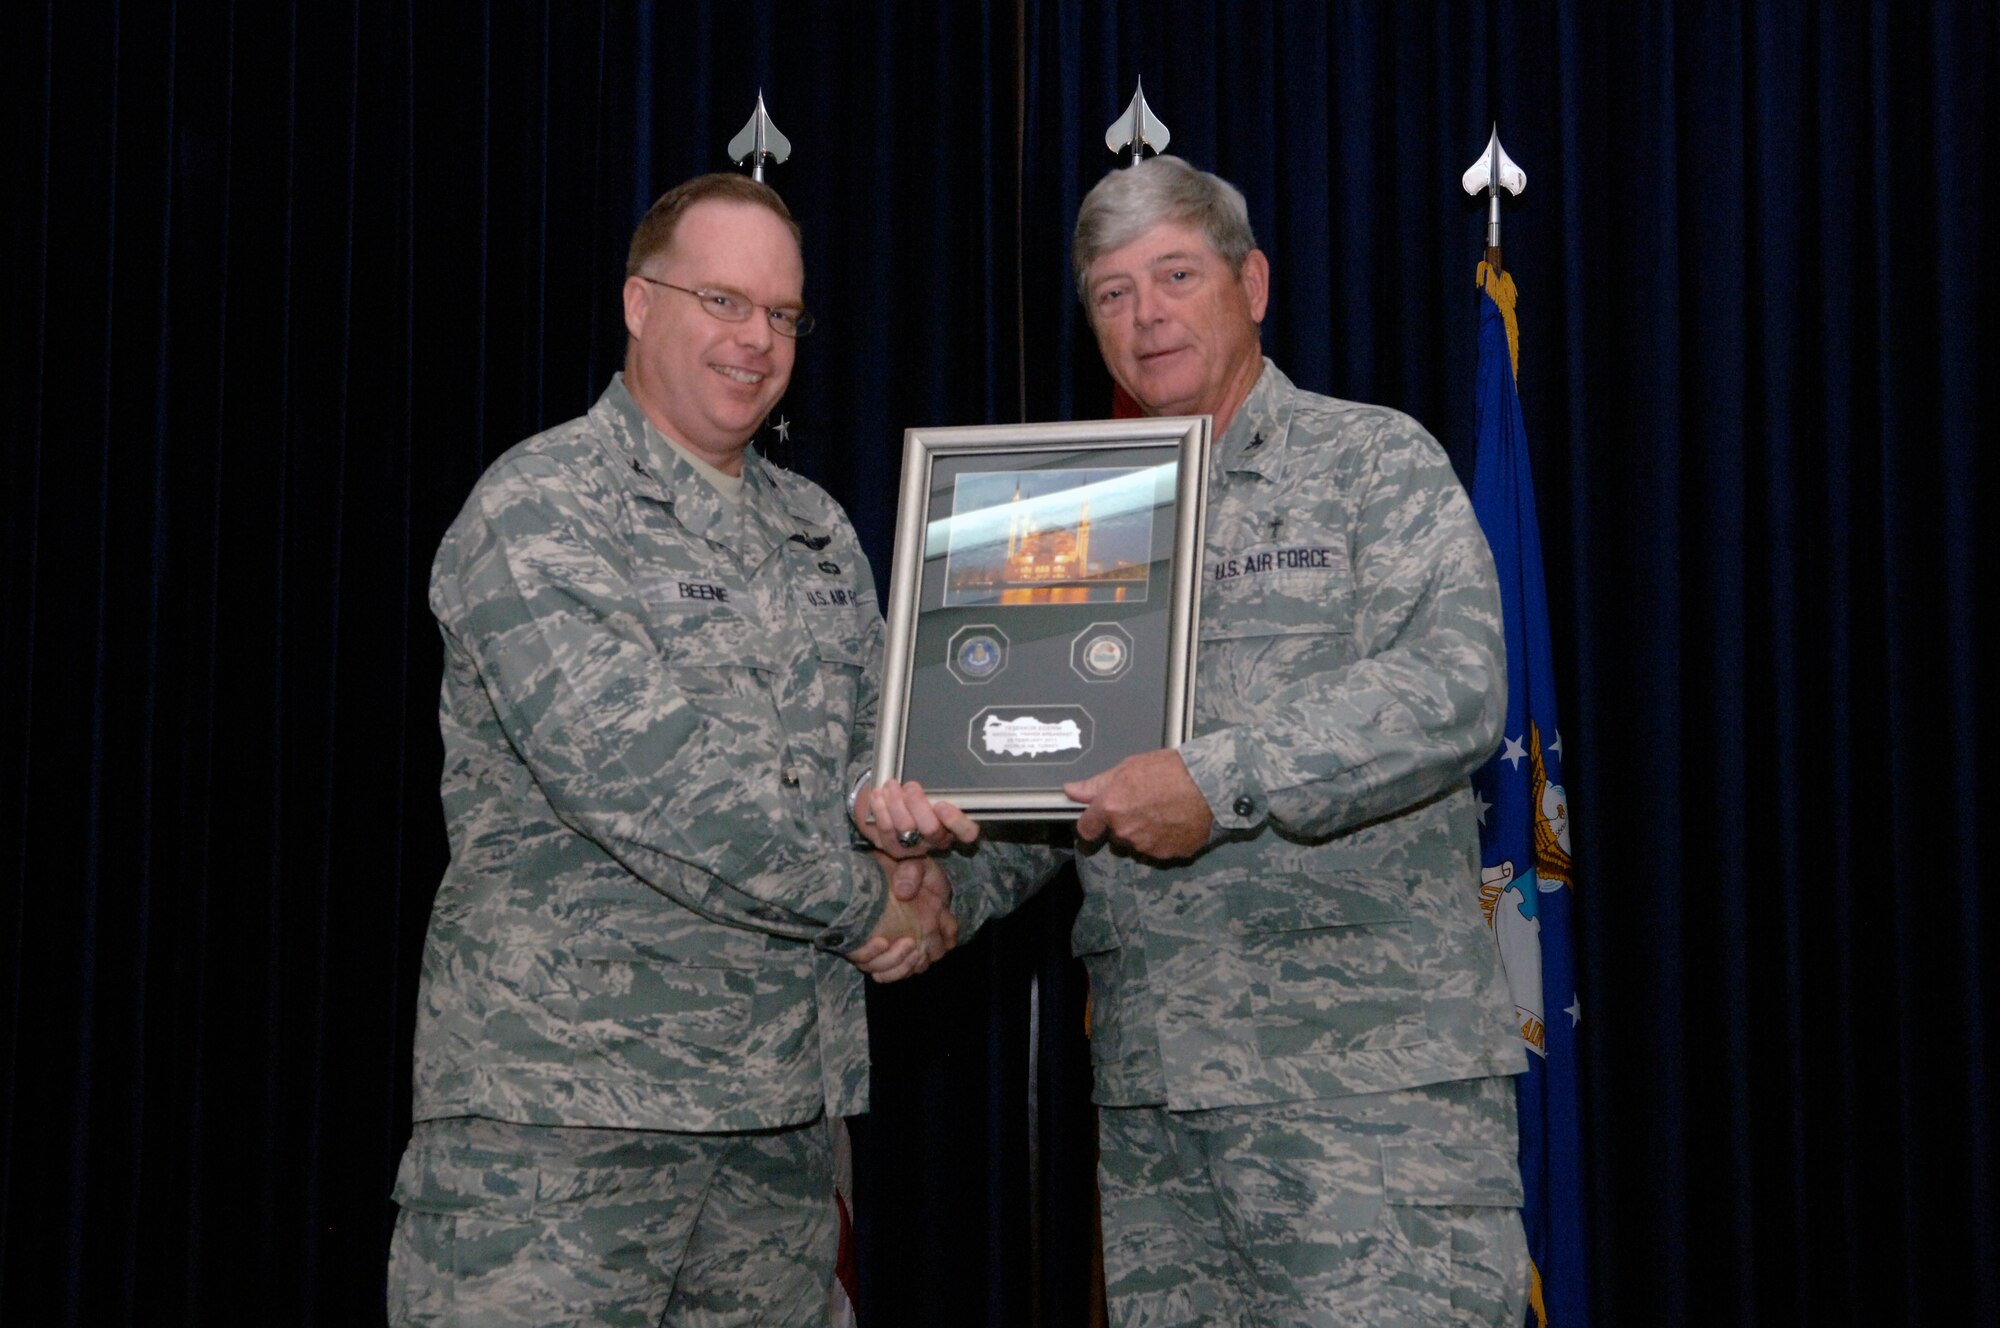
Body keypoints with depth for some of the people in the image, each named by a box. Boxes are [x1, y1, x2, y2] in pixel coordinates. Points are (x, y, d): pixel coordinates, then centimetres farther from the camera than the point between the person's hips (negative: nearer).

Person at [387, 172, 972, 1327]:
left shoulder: (818, 533, 17)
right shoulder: (540, 510, -7)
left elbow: (872, 738, 19)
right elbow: (631, 771, -19)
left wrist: (900, 821, -7)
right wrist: (863, 902, -12)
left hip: (783, 1105, 7)